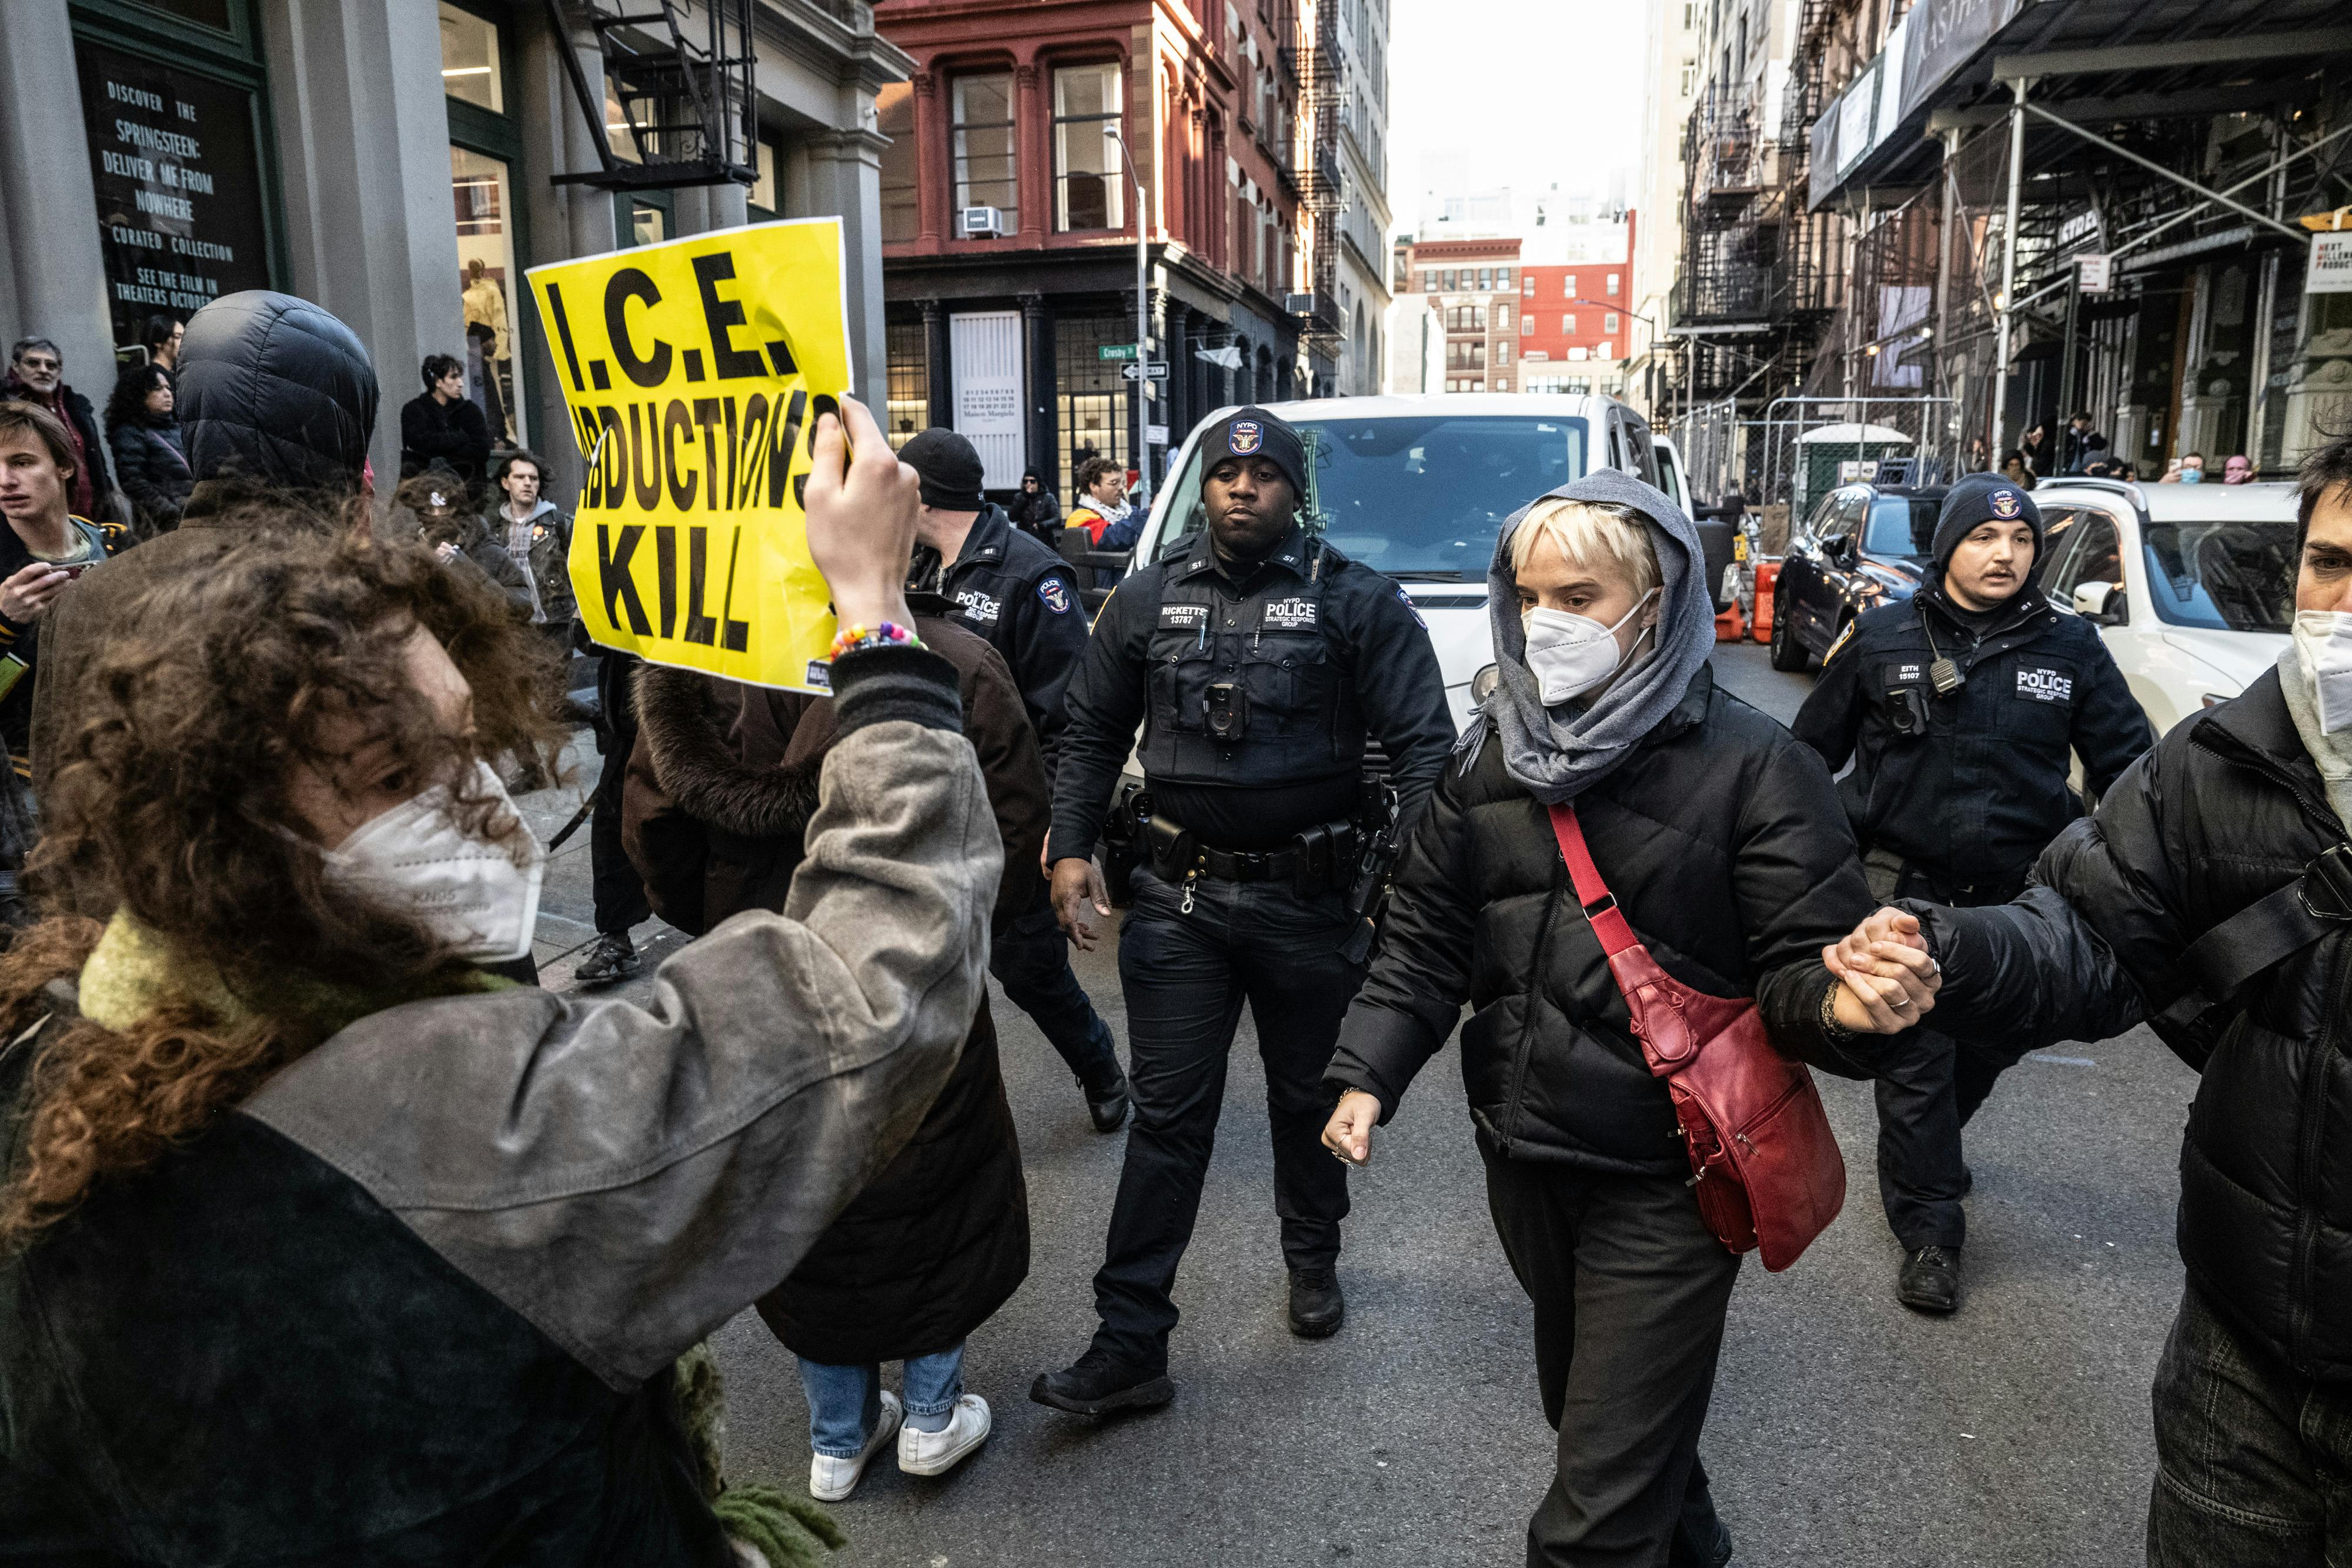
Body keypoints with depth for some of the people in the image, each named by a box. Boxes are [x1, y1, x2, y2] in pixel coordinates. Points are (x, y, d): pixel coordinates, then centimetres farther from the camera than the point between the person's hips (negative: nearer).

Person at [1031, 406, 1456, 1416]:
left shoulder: (1357, 602, -3)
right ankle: (1129, 1343, 10)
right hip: (1179, 897, 1)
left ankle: (1313, 1261, 43)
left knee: (1309, 1101, 17)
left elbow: (1422, 745, -7)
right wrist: (1070, 850, 1)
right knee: (1168, 1115, 3)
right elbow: (1092, 735, 11)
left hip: (1311, 897, -1)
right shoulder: (1150, 600, 5)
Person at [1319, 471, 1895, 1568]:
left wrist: (1840, 1002, -39)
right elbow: (1428, 932, 5)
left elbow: (1802, 960, -15)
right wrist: (1367, 1072, -6)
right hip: (1525, 1158, 6)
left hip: (1664, 1184, -6)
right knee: (1581, 1406, 28)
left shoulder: (1751, 767, -14)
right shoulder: (1494, 753, 1)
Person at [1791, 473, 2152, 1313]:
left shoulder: (2070, 646, 1)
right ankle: (1929, 1229, 11)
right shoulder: (1882, 638, -2)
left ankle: (1925, 1146, 47)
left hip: (2018, 896, 3)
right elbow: (1812, 749, 6)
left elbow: (2127, 763, 6)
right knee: (1916, 1056, -1)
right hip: (1905, 888, -2)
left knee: (1992, 1043, 17)